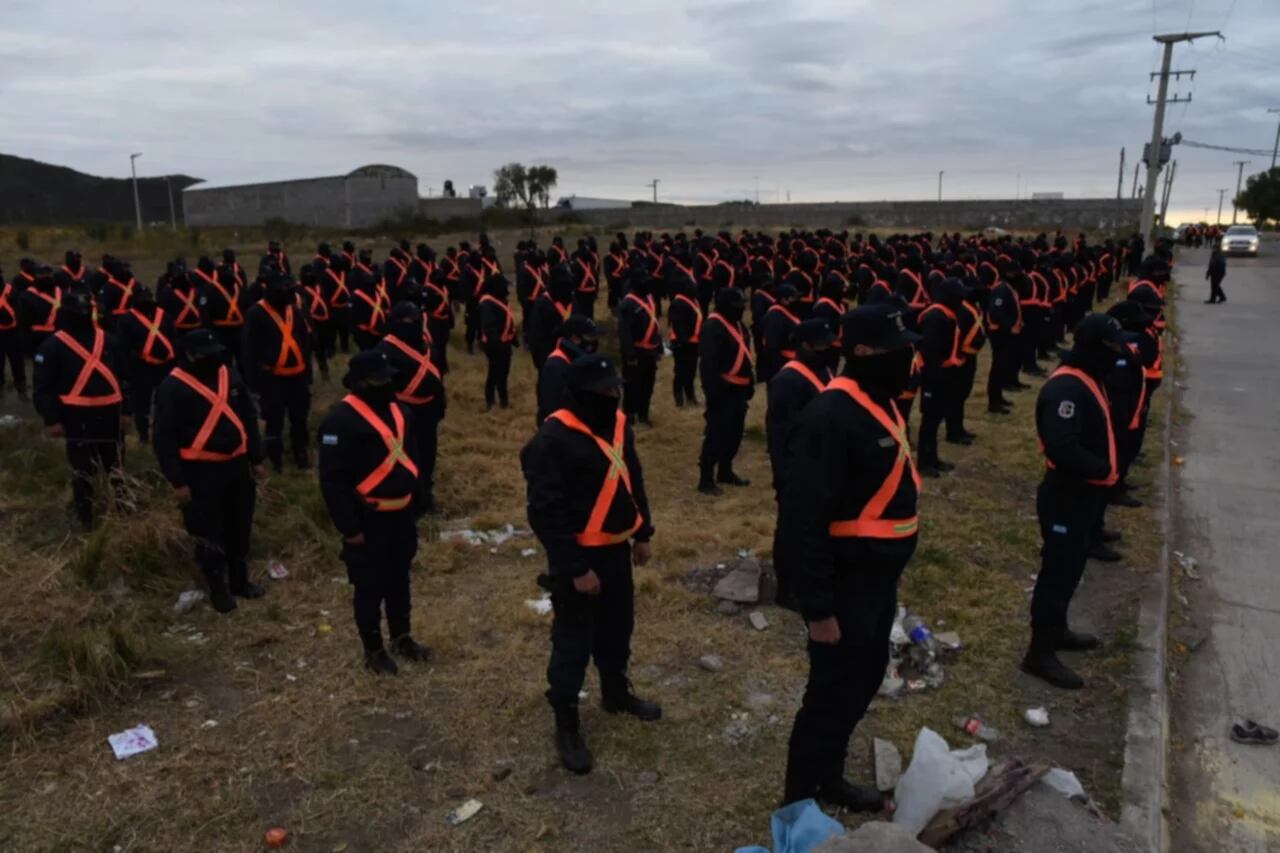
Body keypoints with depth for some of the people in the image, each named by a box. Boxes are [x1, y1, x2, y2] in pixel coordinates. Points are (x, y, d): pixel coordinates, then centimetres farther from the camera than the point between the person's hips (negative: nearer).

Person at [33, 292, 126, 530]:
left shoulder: (104, 339, 8)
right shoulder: (53, 345, -7)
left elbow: (119, 374, 16)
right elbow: (44, 388, -8)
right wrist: (52, 419, -15)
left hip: (109, 415, 4)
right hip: (77, 418, -4)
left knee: (117, 466, 16)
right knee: (82, 471, 7)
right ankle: (86, 520, 18)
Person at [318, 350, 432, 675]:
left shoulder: (394, 409, 6)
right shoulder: (341, 420, -19)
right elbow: (333, 480, -20)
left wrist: (415, 504, 17)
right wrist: (349, 527, -19)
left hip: (400, 514, 7)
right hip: (368, 520, -7)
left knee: (399, 579, 20)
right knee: (370, 587, 7)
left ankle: (402, 638, 37)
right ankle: (373, 649, 24)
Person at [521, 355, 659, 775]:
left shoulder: (617, 424, 2)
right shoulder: (553, 440, -23)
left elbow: (633, 480, 15)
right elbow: (546, 512, -24)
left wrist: (642, 533, 14)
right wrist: (576, 568, -22)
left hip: (616, 549, 8)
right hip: (578, 557, -8)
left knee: (617, 628, 23)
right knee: (573, 640, 6)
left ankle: (616, 693, 47)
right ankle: (566, 724, 23)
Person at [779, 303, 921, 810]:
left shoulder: (879, 402, 6)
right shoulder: (833, 417, -25)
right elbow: (804, 519, -28)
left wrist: (888, 577, 19)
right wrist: (818, 607, -24)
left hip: (877, 578, 10)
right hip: (845, 583, -10)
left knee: (861, 683, 23)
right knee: (832, 694, 5)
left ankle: (829, 778, 43)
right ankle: (799, 803, 26)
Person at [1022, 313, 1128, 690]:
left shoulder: (1086, 380, 10)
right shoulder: (1067, 388, -25)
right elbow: (1062, 447, -35)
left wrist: (1104, 469, 1)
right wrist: (1103, 469, -19)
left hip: (1083, 493, 10)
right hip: (1066, 496, -10)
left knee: (1070, 567, 22)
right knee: (1058, 570, -2)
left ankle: (1056, 630, 38)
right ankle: (1040, 652, 9)